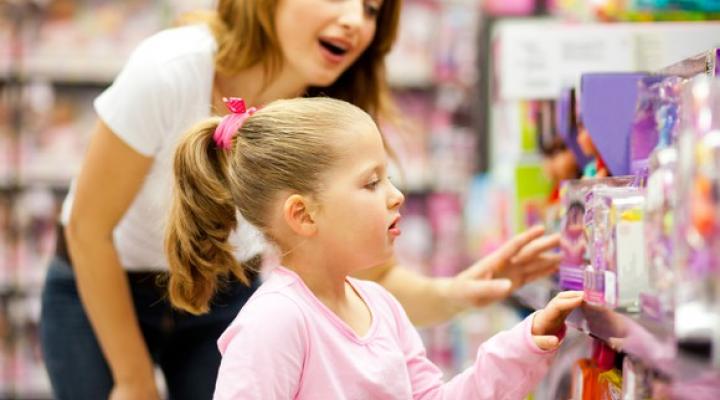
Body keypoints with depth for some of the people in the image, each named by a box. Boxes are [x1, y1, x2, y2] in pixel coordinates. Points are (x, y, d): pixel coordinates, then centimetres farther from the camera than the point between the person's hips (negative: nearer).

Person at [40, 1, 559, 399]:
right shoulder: (170, 70, -30)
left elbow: (374, 276, -16)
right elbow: (88, 226, -20)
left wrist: (452, 294, -39)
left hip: (223, 296, 3)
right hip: (100, 292, -3)